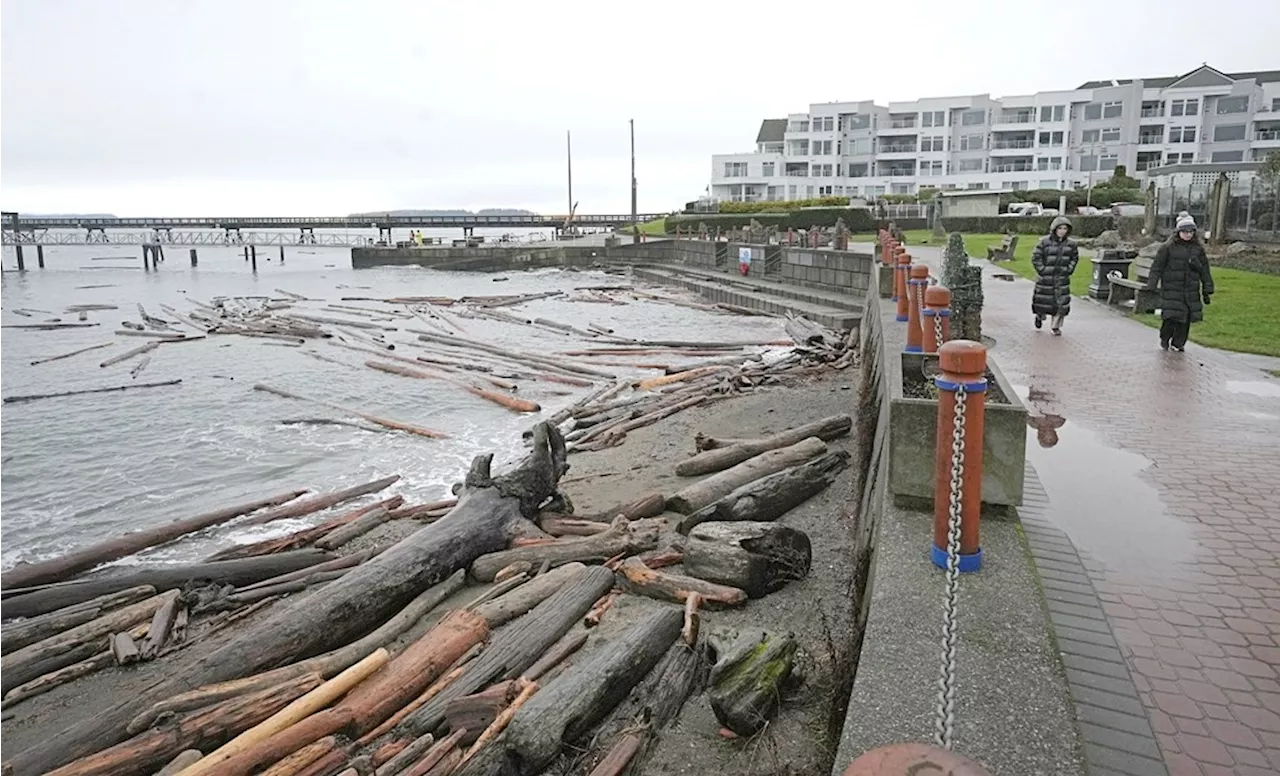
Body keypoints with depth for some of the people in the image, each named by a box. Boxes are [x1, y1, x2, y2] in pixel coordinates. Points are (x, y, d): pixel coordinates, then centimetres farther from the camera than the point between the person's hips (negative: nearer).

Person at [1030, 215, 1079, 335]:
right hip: (1045, 278, -2)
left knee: (1060, 302, -1)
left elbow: (1075, 258, 16)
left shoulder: (1071, 243, 3)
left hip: (1062, 279, 2)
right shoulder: (1044, 242, -7)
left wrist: (1069, 269, 3)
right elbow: (1036, 257, -5)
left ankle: (1056, 327, 11)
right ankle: (1040, 316, 39)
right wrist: (1042, 270, -12)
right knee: (1043, 300, 7)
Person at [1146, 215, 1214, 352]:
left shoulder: (1198, 249, 8)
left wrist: (1207, 291, 10)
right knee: (1171, 317, -10)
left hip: (1191, 291, 4)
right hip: (1171, 289, -3)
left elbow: (1205, 271, 12)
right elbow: (1157, 267, -2)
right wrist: (1151, 287, -8)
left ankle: (1178, 343, 20)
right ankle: (1164, 340, 15)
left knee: (1186, 319, 4)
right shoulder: (1168, 247, -3)